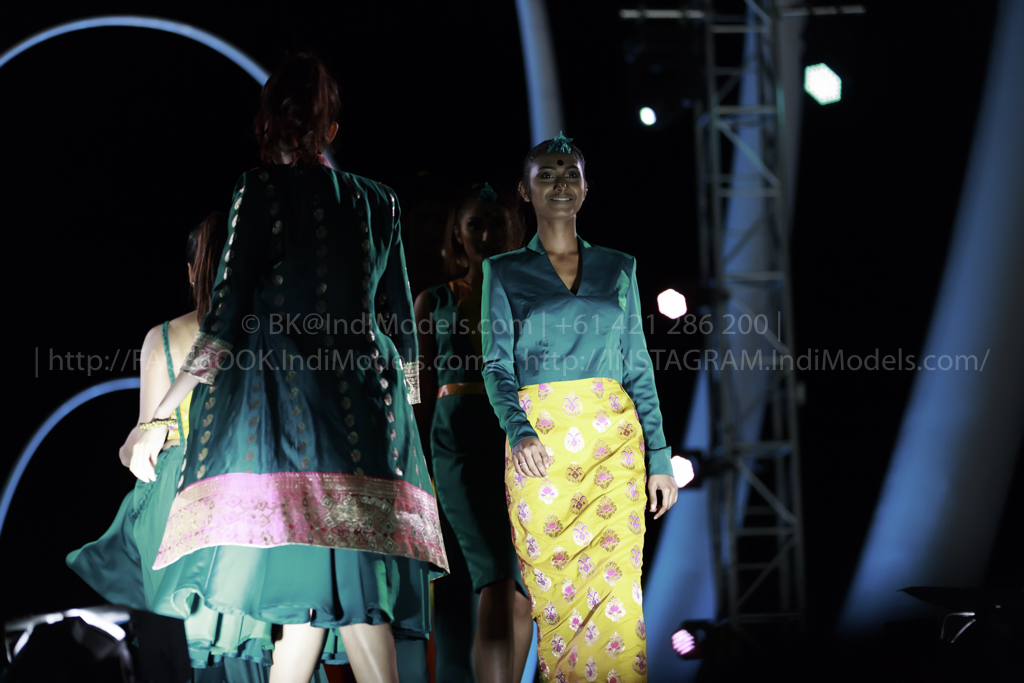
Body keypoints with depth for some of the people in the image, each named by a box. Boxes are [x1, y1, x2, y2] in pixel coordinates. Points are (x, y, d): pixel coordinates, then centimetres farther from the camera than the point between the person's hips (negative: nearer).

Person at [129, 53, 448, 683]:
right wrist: (403, 409, 30)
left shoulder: (262, 188, 2)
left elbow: (227, 315, -3)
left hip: (281, 383, -4)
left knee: (308, 587, -9)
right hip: (366, 400, 4)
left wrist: (160, 416, 1)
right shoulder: (378, 201, 15)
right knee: (351, 585, 0)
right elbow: (404, 320, 19)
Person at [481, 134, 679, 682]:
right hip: (539, 443, -1)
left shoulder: (618, 267, 13)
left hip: (613, 438, 1)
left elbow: (638, 367, 13)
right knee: (552, 590, -3)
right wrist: (519, 431, -20)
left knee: (615, 585, -10)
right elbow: (497, 363, -1)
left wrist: (659, 457, 5)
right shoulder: (503, 272, 8)